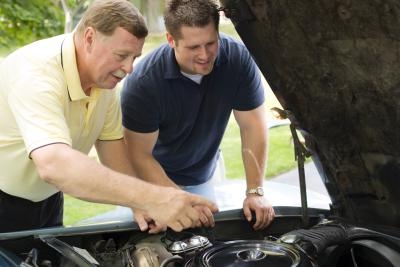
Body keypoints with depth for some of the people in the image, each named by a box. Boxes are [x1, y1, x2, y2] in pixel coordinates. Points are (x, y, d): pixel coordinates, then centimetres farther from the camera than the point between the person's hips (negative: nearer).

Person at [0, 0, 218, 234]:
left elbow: (110, 140, 0)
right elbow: (54, 165, -48)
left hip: (47, 199, 7)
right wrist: (150, 198, -53)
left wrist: (141, 204, -14)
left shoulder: (104, 74, -9)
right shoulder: (37, 74, -33)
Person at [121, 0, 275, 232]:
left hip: (203, 178, 3)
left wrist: (255, 191, -21)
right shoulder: (143, 82, -30)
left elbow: (253, 126, -16)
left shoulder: (238, 59, -22)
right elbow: (140, 155, -25)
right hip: (152, 178, -3)